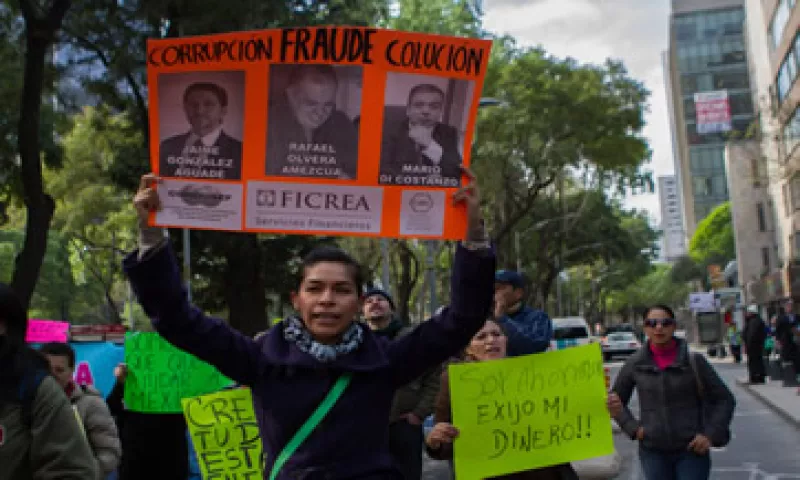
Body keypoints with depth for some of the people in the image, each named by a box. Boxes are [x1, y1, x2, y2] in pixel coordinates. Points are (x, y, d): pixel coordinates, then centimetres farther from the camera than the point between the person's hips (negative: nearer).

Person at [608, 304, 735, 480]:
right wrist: (632, 427, 0)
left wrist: (711, 435, -6)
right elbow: (616, 400, 13)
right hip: (653, 452, 2)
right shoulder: (635, 364, 1)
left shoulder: (694, 361, -3)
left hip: (691, 451, -2)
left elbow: (724, 399, 4)